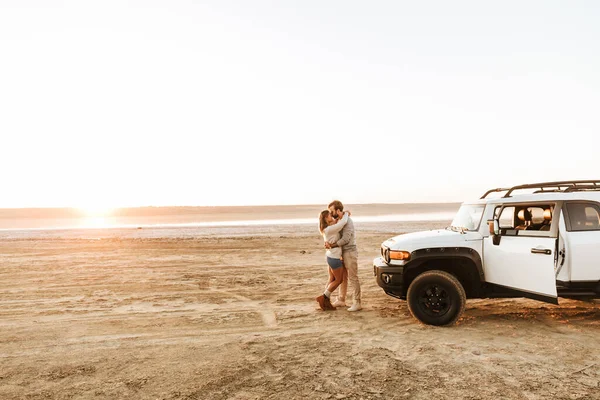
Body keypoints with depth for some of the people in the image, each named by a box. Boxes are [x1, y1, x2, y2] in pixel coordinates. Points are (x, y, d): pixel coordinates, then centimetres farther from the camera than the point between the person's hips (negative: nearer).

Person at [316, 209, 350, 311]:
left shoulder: (328, 228, 5)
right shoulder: (329, 229, -23)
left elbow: (337, 222, 21)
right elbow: (343, 222, -29)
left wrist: (343, 215, 2)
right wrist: (346, 214, -9)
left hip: (331, 256, 9)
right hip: (334, 257, -9)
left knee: (332, 279, 14)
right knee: (339, 280, 5)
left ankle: (326, 302, 17)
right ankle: (323, 298, 8)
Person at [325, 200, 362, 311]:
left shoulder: (348, 221, -17)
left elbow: (345, 239, -24)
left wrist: (332, 245, -21)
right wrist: (328, 242, -11)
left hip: (350, 252, -9)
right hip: (343, 252, 9)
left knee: (353, 278, -5)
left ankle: (357, 303, 0)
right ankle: (341, 300, 26)